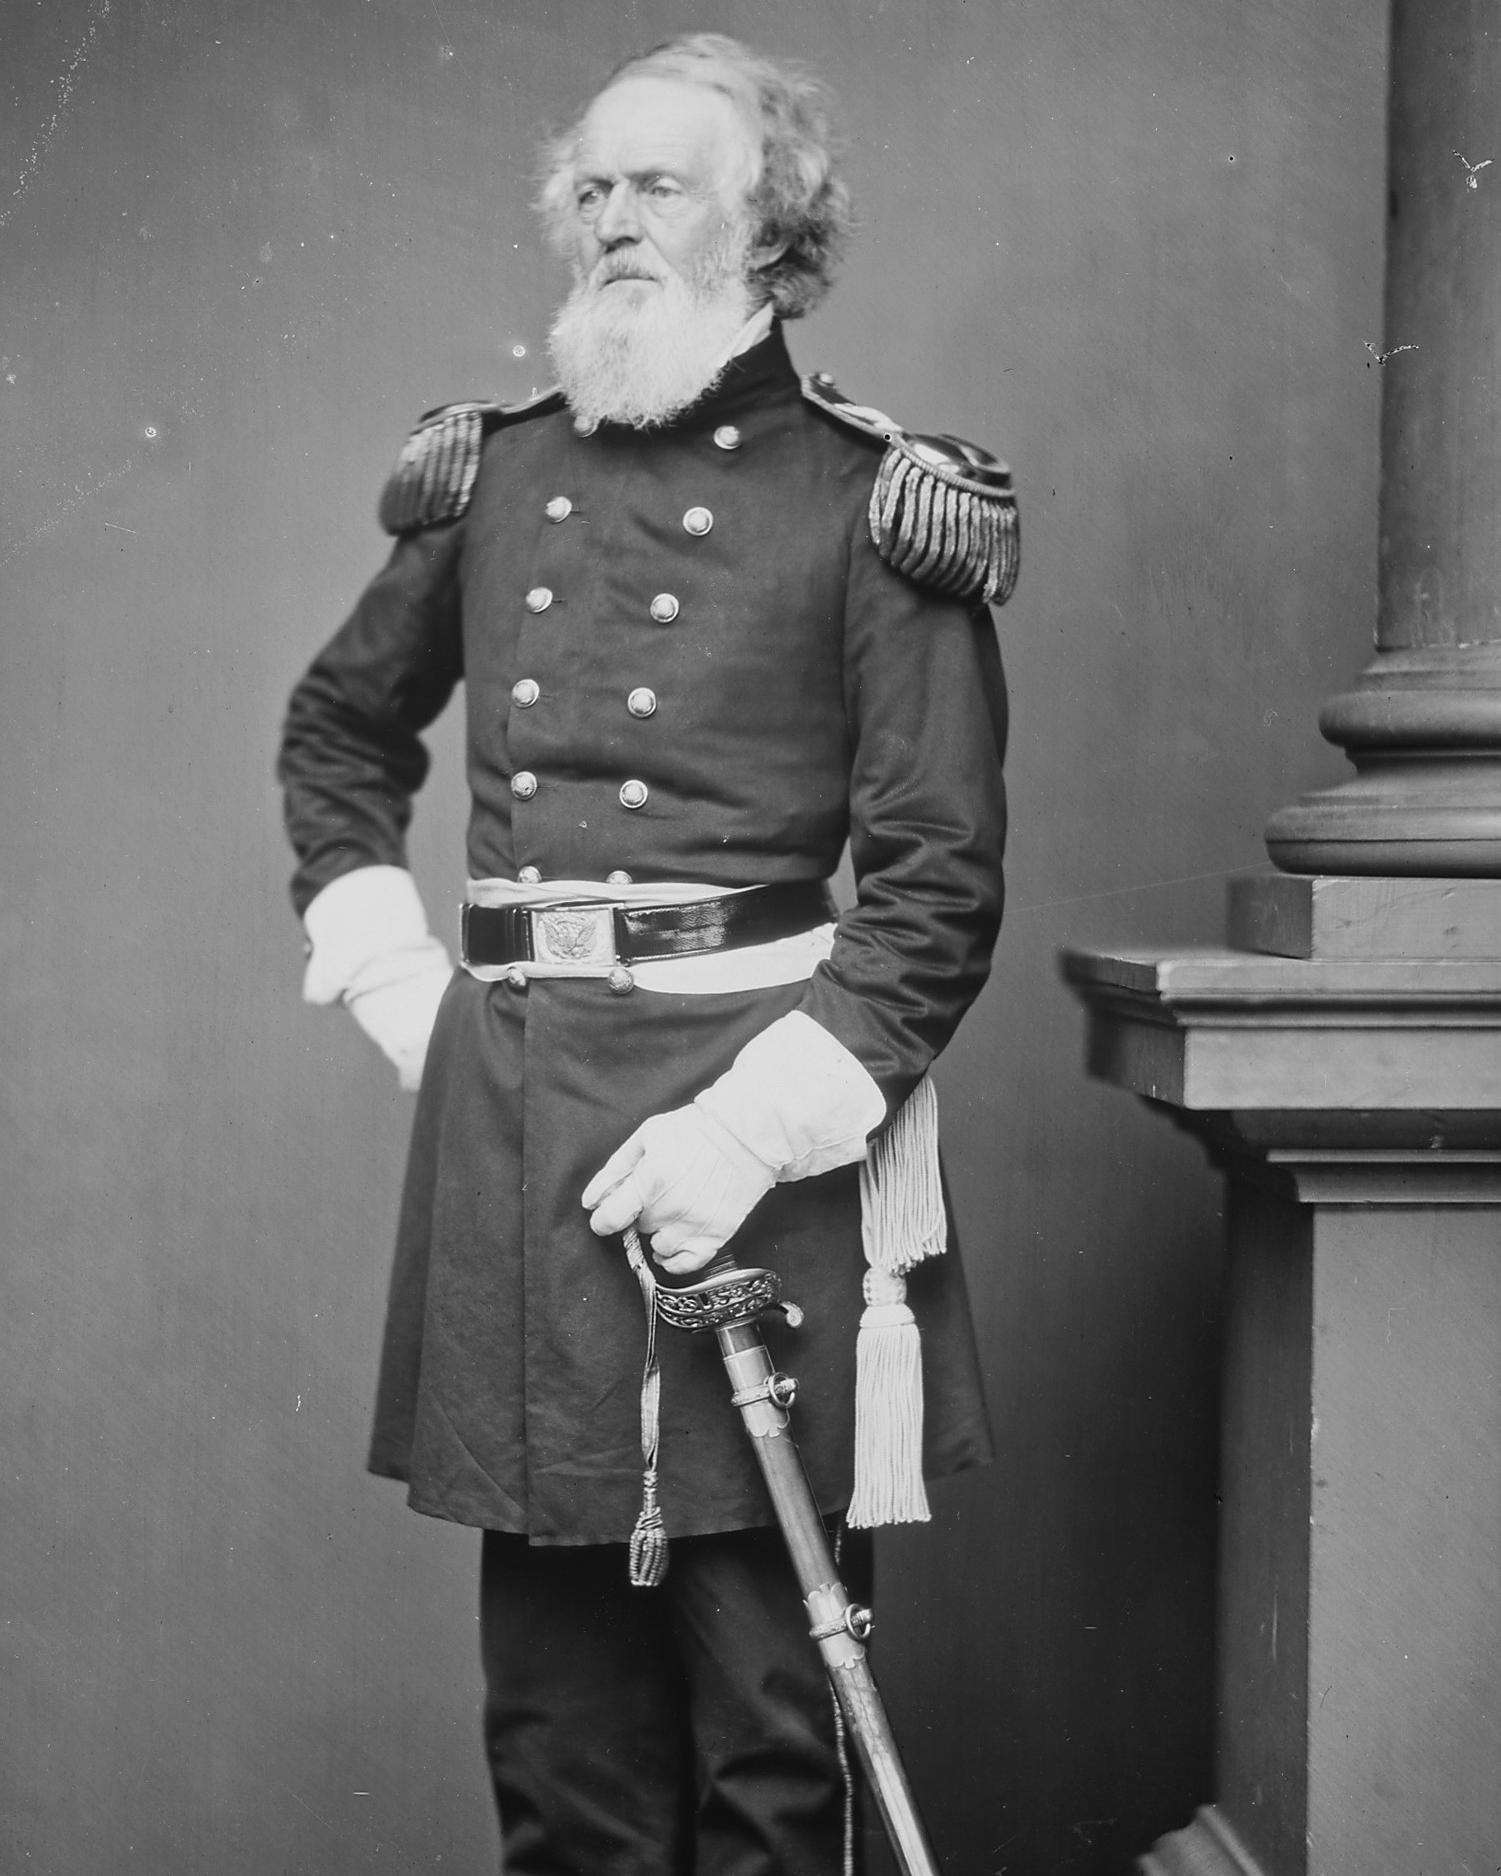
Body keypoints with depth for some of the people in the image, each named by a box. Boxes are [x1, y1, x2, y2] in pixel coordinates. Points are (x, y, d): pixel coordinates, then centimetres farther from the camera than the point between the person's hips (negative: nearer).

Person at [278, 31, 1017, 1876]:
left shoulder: (876, 507, -2)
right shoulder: (485, 478, 12)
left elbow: (938, 883, -6)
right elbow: (334, 737, 26)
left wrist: (747, 1127, -15)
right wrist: (401, 990, 14)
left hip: (759, 1092, -4)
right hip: (505, 1105, 4)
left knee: (763, 1681, 3)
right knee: (552, 1687, 11)